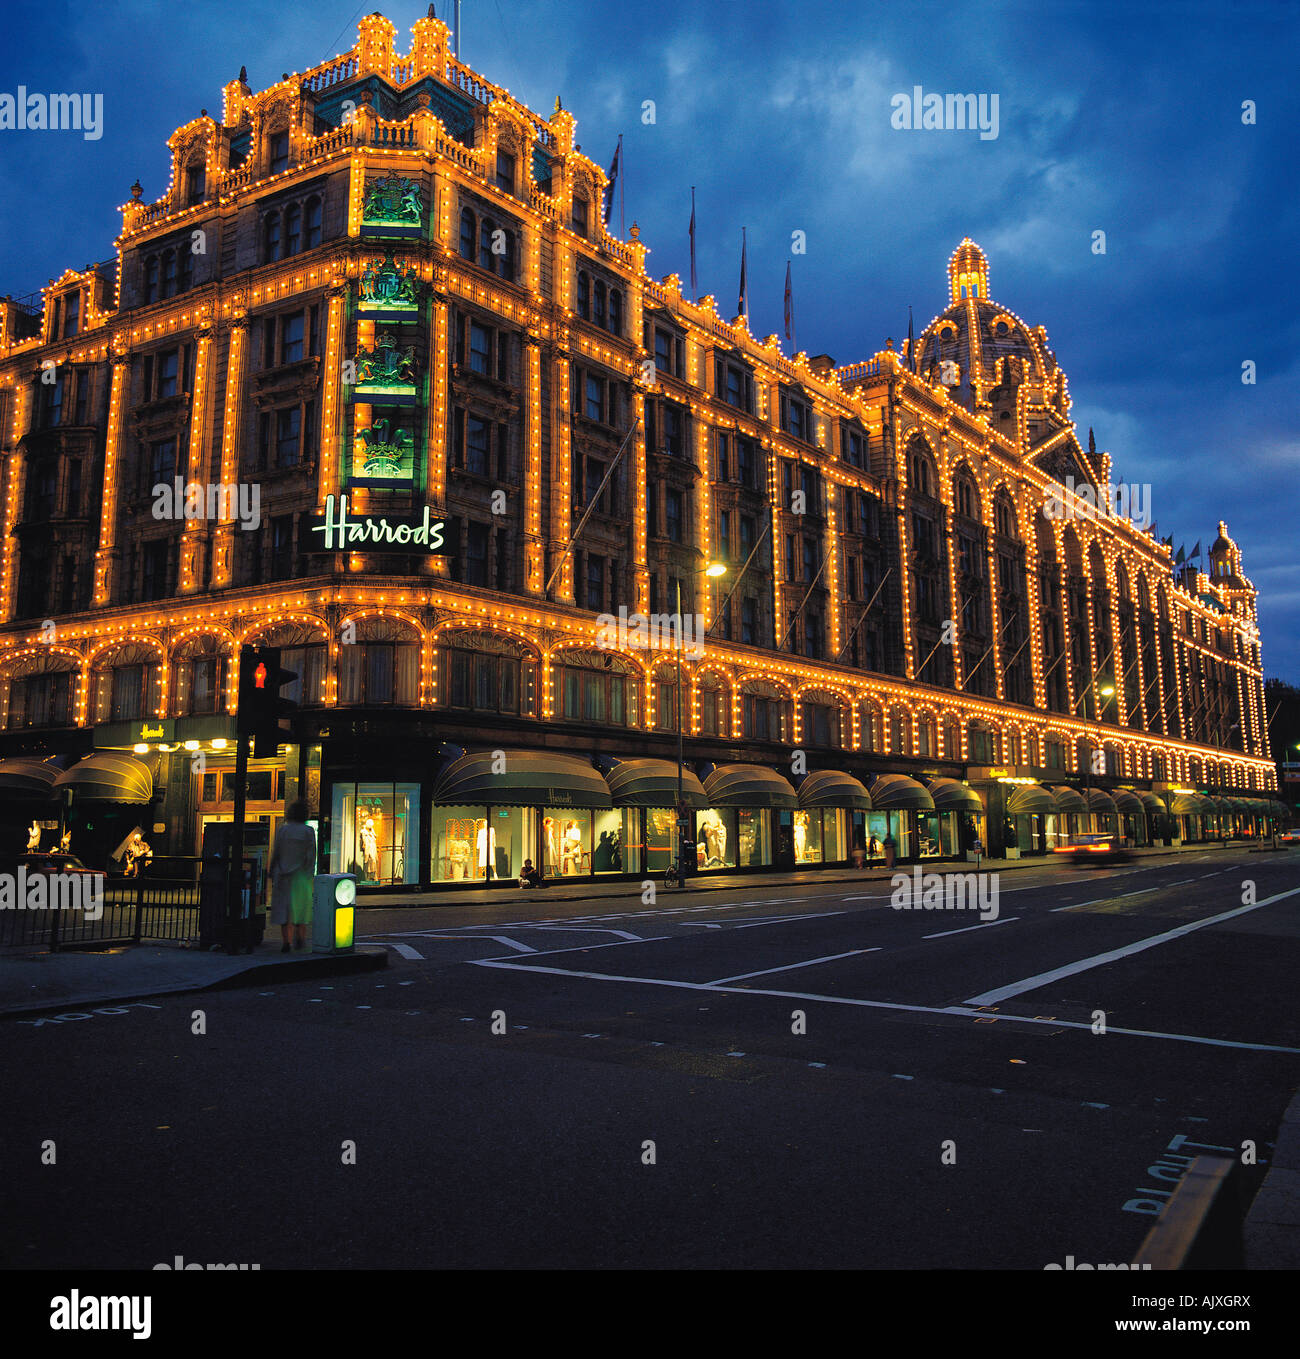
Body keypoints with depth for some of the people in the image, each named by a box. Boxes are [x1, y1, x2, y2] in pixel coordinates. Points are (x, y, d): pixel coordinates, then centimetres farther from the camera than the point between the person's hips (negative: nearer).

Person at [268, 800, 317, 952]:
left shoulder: (282, 830, -3)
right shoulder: (309, 831, -5)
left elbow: (275, 852, -2)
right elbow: (311, 855, -8)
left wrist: (271, 873, 6)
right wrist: (311, 874, -2)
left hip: (284, 874, 0)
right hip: (302, 875, 0)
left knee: (283, 907, 4)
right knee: (301, 906, 14)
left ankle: (285, 942, -2)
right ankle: (300, 937, 12)